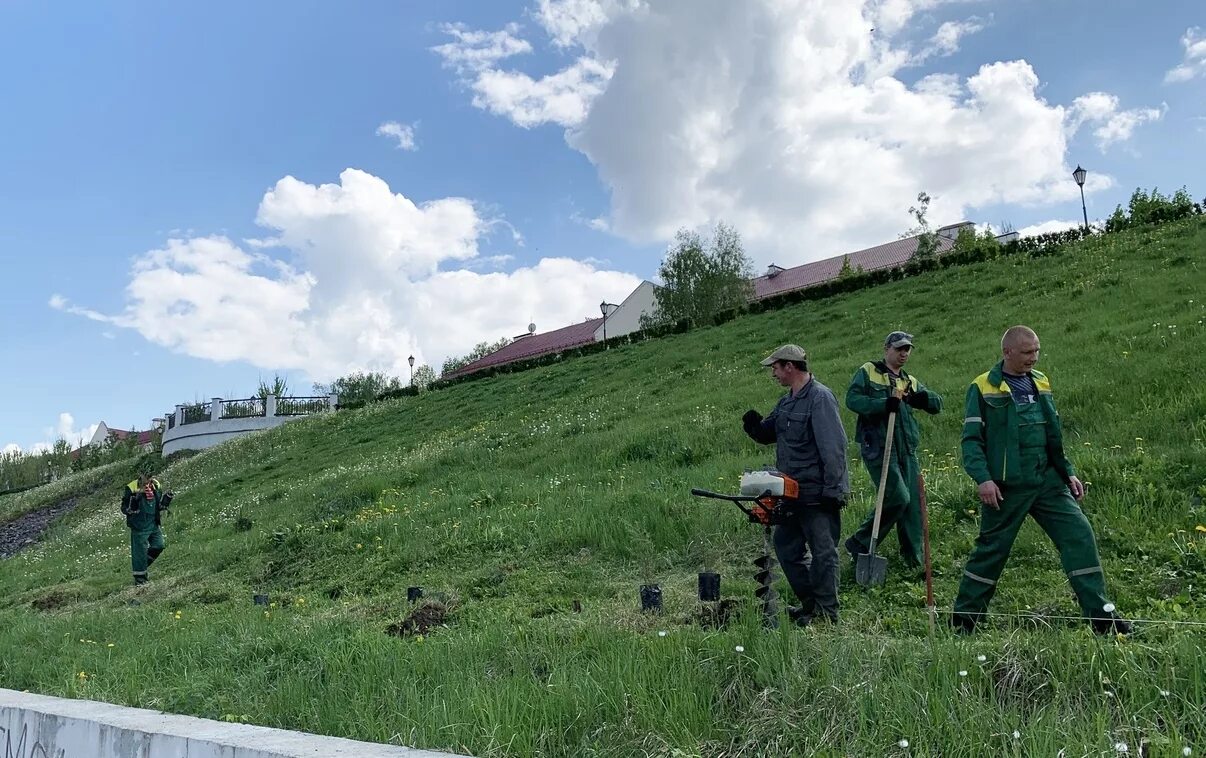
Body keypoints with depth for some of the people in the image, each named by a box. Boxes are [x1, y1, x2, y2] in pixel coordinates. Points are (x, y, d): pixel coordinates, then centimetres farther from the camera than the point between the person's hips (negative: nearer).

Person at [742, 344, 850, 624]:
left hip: (818, 495, -10)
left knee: (823, 552, 0)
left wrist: (833, 490, -21)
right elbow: (766, 435, 21)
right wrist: (754, 425, -2)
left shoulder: (820, 397, -15)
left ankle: (826, 612, 11)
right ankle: (810, 603, 27)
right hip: (792, 494, 10)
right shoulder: (786, 402, 14)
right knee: (786, 546, 15)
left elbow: (832, 448, -19)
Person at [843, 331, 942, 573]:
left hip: (907, 450, 7)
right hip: (877, 447, -6)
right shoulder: (868, 371, 4)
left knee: (913, 502, 4)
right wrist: (885, 404, -22)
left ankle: (914, 558, 15)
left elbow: (937, 404, 12)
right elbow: (852, 399, -10)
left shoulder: (911, 381, 21)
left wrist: (918, 397, -10)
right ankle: (859, 544, 0)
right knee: (897, 497, -15)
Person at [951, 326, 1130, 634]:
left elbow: (1053, 435, 20)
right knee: (992, 549, 2)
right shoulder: (983, 389, -6)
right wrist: (983, 479, -19)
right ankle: (963, 618, 17)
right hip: (1007, 487, -5)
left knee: (1079, 534, -5)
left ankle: (1101, 616, 3)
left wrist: (1068, 472, 14)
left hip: (1048, 481, 5)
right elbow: (971, 439, -9)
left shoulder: (1040, 383, 12)